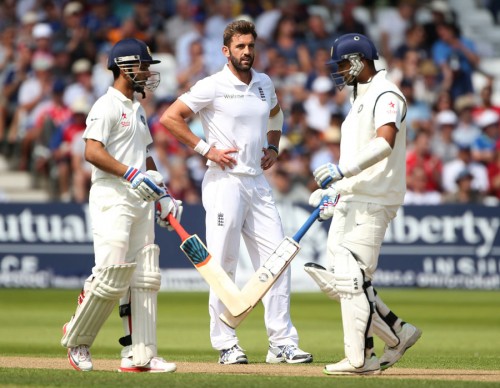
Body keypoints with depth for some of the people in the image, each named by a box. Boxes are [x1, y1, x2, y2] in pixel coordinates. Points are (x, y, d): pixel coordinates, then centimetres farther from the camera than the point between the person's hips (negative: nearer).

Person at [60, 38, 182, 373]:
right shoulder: (107, 106, -8)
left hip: (140, 201, 9)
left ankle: (139, 355, 2)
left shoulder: (137, 109, 21)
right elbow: (92, 151, -19)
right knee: (112, 275, -14)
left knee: (144, 278, 2)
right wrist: (131, 174, -26)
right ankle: (77, 339, 6)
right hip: (112, 198, -9)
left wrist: (161, 193, 18)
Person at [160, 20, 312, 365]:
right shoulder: (212, 87, -7)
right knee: (223, 266, -4)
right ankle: (226, 344, 2)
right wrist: (206, 149, -12)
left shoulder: (265, 84, 11)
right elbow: (169, 118, -10)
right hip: (225, 183, -6)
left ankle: (282, 343, 4)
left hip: (259, 183, 6)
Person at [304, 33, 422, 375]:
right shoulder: (360, 100, 22)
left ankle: (360, 359, -9)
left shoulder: (386, 95, -9)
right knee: (336, 279, 6)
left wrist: (343, 170, -32)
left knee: (353, 278, -13)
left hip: (372, 202, -10)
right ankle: (398, 333, 13)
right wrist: (334, 190, 20)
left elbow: (385, 142, -27)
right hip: (350, 201, 10)